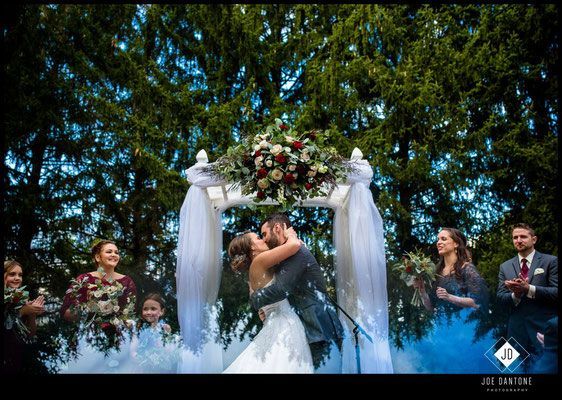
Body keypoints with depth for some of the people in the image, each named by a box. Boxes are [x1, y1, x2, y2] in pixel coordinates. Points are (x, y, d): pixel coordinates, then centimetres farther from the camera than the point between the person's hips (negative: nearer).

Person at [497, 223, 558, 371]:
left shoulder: (550, 261, 0)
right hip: (517, 330, 3)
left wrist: (528, 289, -20)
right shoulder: (505, 267, 11)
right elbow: (500, 297, 6)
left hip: (545, 329, -3)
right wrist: (515, 295, -15)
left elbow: (556, 292, -9)